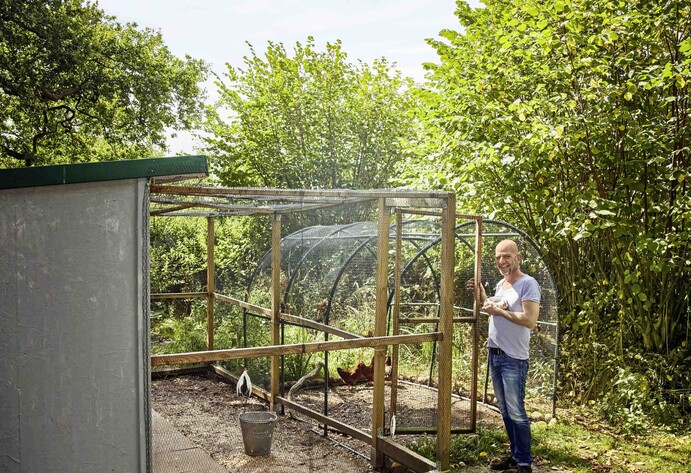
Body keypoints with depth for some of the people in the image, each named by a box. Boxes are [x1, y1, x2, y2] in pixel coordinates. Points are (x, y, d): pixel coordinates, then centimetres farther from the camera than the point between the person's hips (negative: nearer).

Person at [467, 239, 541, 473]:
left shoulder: (528, 283, -13)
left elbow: (531, 320, -23)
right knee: (505, 411, 14)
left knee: (516, 413, -3)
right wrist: (482, 295, 12)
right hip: (494, 355, 8)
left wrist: (499, 311, -20)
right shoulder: (500, 284, 12)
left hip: (514, 359, -8)